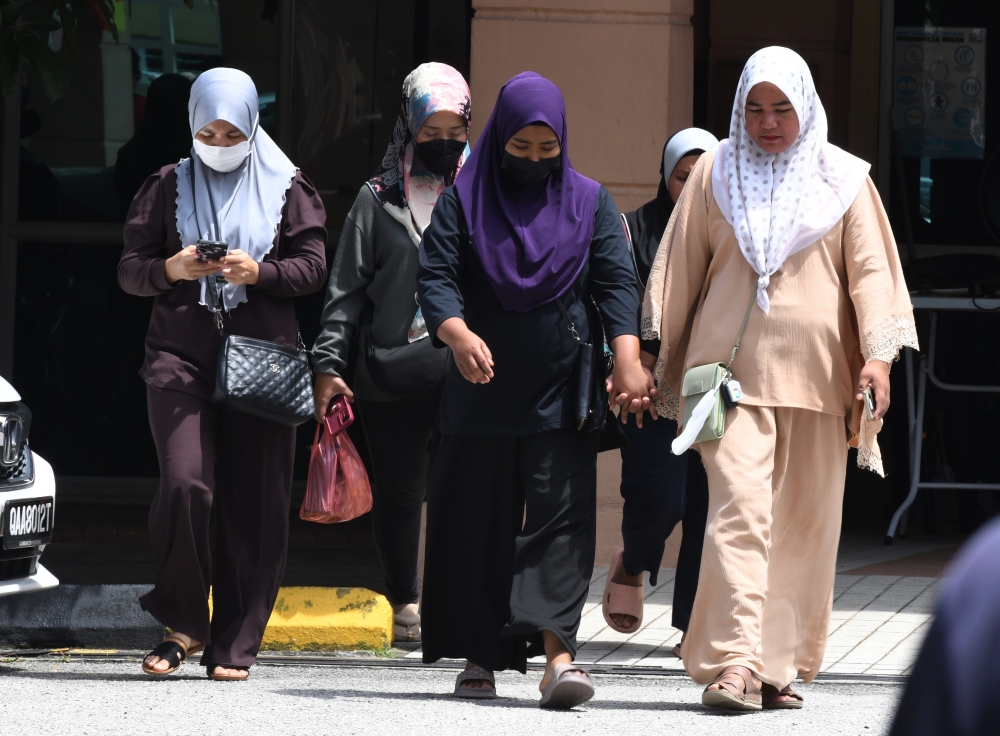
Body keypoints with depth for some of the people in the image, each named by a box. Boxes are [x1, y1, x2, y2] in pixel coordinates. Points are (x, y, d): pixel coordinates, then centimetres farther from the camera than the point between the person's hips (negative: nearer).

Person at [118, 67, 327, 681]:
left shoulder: (288, 189, 11)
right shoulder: (168, 187, 12)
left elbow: (313, 268, 4)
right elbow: (130, 271, 9)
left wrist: (259, 272, -14)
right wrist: (171, 269, -12)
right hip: (180, 357, 0)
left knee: (255, 503, -3)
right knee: (185, 485, -18)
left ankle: (236, 643, 5)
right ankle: (185, 624, -1)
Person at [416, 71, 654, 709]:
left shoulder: (590, 202, 7)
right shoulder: (463, 200, 4)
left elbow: (617, 282, -2)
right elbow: (435, 274, -6)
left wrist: (628, 359, -18)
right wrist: (458, 334, -27)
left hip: (561, 389, 0)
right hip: (482, 388, 1)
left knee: (561, 513, -12)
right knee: (478, 520, 4)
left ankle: (557, 653, -21)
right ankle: (480, 656, 13)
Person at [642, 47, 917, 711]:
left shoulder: (842, 179, 8)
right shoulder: (716, 174, 9)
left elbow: (871, 270, 3)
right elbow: (682, 268, 13)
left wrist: (877, 355, -9)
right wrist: (660, 357, 12)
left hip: (816, 374, 1)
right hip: (732, 366, -1)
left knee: (806, 522, 2)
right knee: (740, 509, -15)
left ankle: (781, 665, 10)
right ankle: (733, 664, -21)